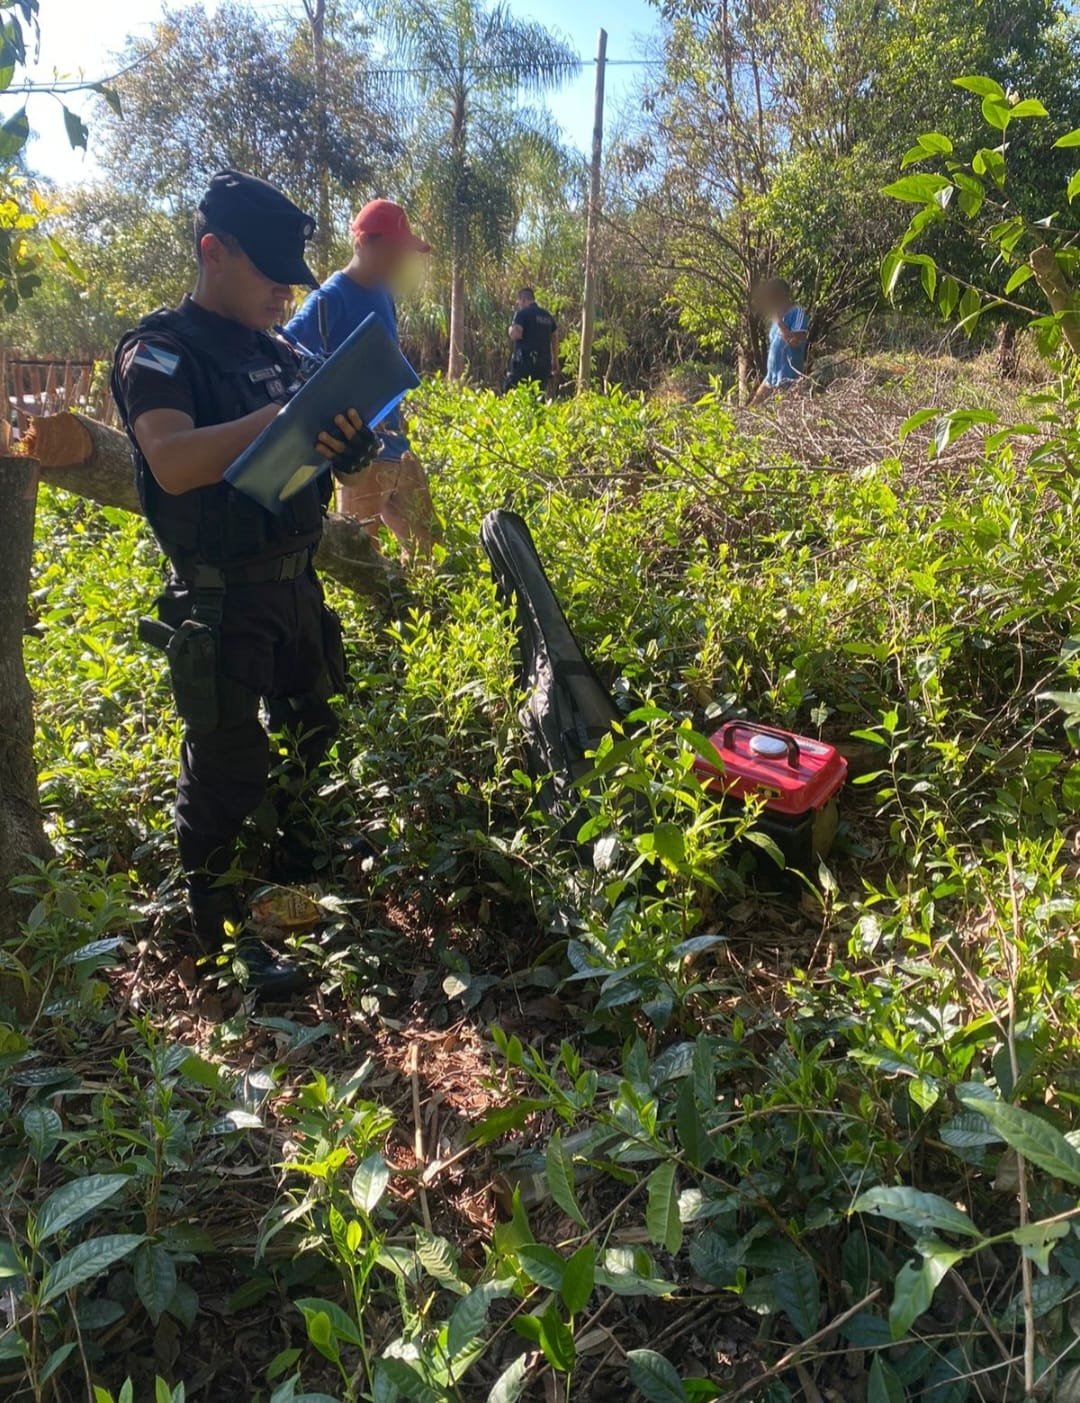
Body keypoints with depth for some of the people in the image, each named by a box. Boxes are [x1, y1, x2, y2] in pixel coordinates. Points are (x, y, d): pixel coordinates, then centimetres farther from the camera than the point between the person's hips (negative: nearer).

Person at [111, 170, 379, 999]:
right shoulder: (160, 351, -12)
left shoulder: (276, 352, 11)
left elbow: (300, 454, 16)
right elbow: (173, 463, -29)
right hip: (219, 603, -8)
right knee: (225, 768, -1)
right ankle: (221, 934, 17)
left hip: (296, 585, 8)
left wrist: (345, 444, -7)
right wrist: (286, 413, -32)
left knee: (313, 737, 20)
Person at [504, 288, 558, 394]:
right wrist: (555, 361, 25)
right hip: (544, 363, 6)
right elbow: (555, 338, 20)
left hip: (525, 362, -6)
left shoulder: (522, 313, -4)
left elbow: (515, 335, -14)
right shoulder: (547, 315, 17)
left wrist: (511, 328, 8)